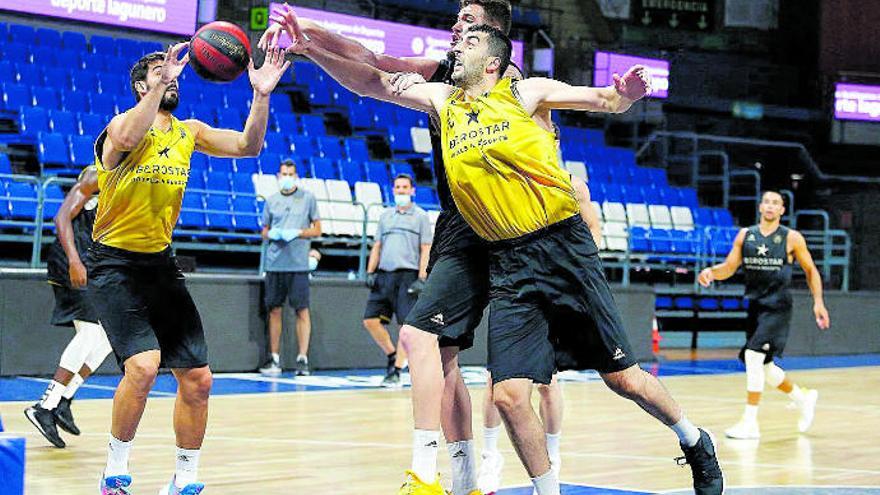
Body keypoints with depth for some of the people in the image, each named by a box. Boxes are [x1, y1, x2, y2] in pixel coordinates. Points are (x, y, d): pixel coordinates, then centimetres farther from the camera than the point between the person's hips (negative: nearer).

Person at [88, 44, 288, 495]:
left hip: (160, 262, 6)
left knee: (197, 379, 2)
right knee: (144, 364, -25)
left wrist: (261, 96, -18)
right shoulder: (123, 125, -11)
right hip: (113, 265, -6)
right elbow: (126, 139, -37)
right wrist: (161, 81, -43)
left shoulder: (188, 132, 7)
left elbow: (247, 146, -4)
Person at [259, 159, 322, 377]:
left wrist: (298, 233, -10)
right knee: (274, 310, 4)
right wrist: (271, 234, -4)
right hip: (275, 263, 3)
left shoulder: (308, 198, 6)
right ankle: (274, 359, 9)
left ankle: (302, 359, -3)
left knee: (302, 310, -5)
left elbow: (317, 230, 6)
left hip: (298, 263, -3)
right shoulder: (271, 201, 13)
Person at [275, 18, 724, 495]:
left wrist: (624, 94, -30)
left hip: (564, 249, -3)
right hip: (507, 264, 3)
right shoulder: (442, 100, 10)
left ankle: (694, 442, 28)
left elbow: (605, 100, -7)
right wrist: (312, 50, -6)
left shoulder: (526, 92, -1)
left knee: (622, 378, 3)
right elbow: (374, 83, 6)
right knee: (508, 395, -9)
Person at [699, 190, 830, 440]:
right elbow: (729, 267, 8)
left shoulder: (791, 238, -1)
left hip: (777, 306, -5)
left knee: (754, 355, -21)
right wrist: (711, 271, -13)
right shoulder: (745, 235, 8)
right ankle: (803, 398, 37)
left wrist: (818, 302, -1)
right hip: (754, 305, 5)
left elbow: (810, 270, 7)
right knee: (764, 368, 11)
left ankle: (749, 422, -17)